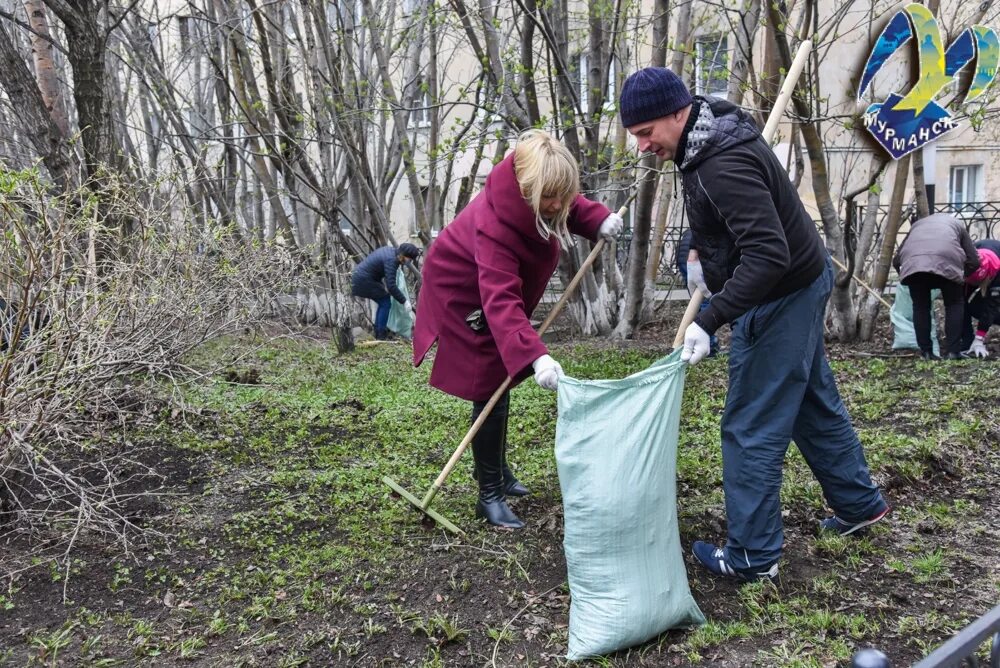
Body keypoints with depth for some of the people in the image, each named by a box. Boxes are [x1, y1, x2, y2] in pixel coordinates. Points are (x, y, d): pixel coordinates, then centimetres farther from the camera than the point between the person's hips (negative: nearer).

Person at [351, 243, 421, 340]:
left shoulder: (391, 251, 7)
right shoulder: (391, 260, -24)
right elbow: (391, 286, -29)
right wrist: (404, 301, -25)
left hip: (360, 277, 10)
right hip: (363, 281, -10)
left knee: (383, 302, 17)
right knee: (385, 303, -4)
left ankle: (378, 332, 24)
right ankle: (381, 335, 0)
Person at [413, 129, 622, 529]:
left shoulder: (535, 191, -18)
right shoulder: (494, 226, -41)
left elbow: (570, 205, 6)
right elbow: (501, 302, -49)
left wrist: (599, 220, -13)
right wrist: (536, 357, -59)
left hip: (496, 290, 9)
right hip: (465, 299, -9)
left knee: (500, 387, 19)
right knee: (490, 393, -9)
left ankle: (497, 471, 37)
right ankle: (489, 496, 6)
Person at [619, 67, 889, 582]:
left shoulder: (725, 165, -30)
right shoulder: (706, 138, 3)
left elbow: (769, 255, -35)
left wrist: (709, 320, -37)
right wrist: (703, 251, 15)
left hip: (781, 297, -10)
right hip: (803, 281, 10)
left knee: (751, 428, -2)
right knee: (813, 401, 23)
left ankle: (753, 556, 12)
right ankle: (859, 504, 41)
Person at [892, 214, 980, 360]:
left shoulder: (917, 224, 41)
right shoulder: (956, 223, 37)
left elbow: (896, 260, 34)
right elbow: (974, 261, 27)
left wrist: (905, 275, 50)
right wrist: (961, 276, 42)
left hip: (912, 261, 1)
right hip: (946, 261, -1)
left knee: (920, 306, 18)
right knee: (954, 304, 18)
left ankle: (926, 352, 18)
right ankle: (952, 351, 14)